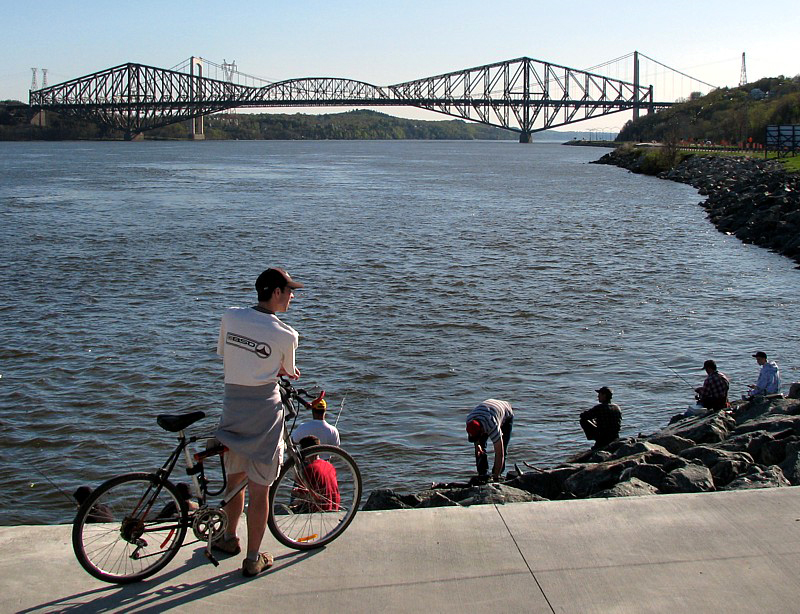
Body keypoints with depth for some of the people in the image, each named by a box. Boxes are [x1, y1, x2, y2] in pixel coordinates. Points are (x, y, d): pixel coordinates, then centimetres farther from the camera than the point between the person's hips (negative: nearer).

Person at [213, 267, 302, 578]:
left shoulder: (230, 316, -1)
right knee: (259, 490, 7)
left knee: (234, 478, 24)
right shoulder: (286, 335, -12)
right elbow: (288, 372, 4)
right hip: (264, 411, -4)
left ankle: (229, 537, 42)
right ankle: (253, 559, 17)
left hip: (232, 405, 4)